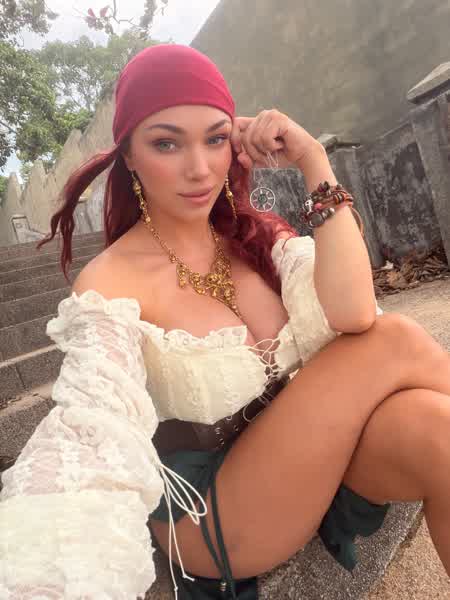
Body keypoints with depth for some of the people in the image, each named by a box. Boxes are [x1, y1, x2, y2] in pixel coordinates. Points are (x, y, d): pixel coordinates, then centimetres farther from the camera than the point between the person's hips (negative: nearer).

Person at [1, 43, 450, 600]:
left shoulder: (256, 234, -1)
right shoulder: (111, 284, -16)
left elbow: (351, 316, -19)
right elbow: (90, 434, -33)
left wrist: (314, 161, -19)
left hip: (305, 462, 5)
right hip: (209, 514, -4)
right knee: (397, 343, -20)